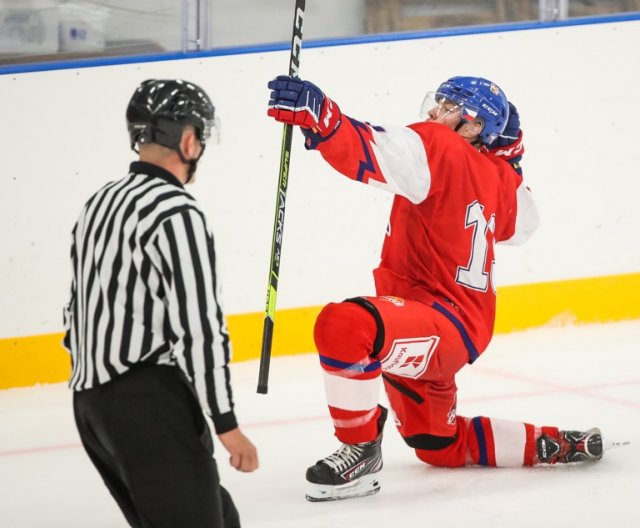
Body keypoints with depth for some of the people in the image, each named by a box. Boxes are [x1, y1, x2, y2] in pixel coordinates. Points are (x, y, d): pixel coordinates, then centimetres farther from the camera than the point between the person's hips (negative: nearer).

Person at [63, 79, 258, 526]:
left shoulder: (100, 204, 17)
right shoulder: (176, 212, -13)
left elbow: (78, 313, 23)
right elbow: (198, 326, -17)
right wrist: (226, 423, -14)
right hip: (149, 401, -10)